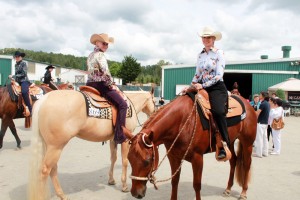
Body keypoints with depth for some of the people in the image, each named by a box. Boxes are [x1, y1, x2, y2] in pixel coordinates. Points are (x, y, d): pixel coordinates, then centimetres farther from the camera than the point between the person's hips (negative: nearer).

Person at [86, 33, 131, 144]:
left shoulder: (90, 55, 17)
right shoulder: (100, 55, -11)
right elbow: (106, 72, -22)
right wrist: (110, 84, -8)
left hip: (90, 84, 10)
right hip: (100, 85, -10)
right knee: (122, 104, -11)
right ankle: (120, 134, -18)